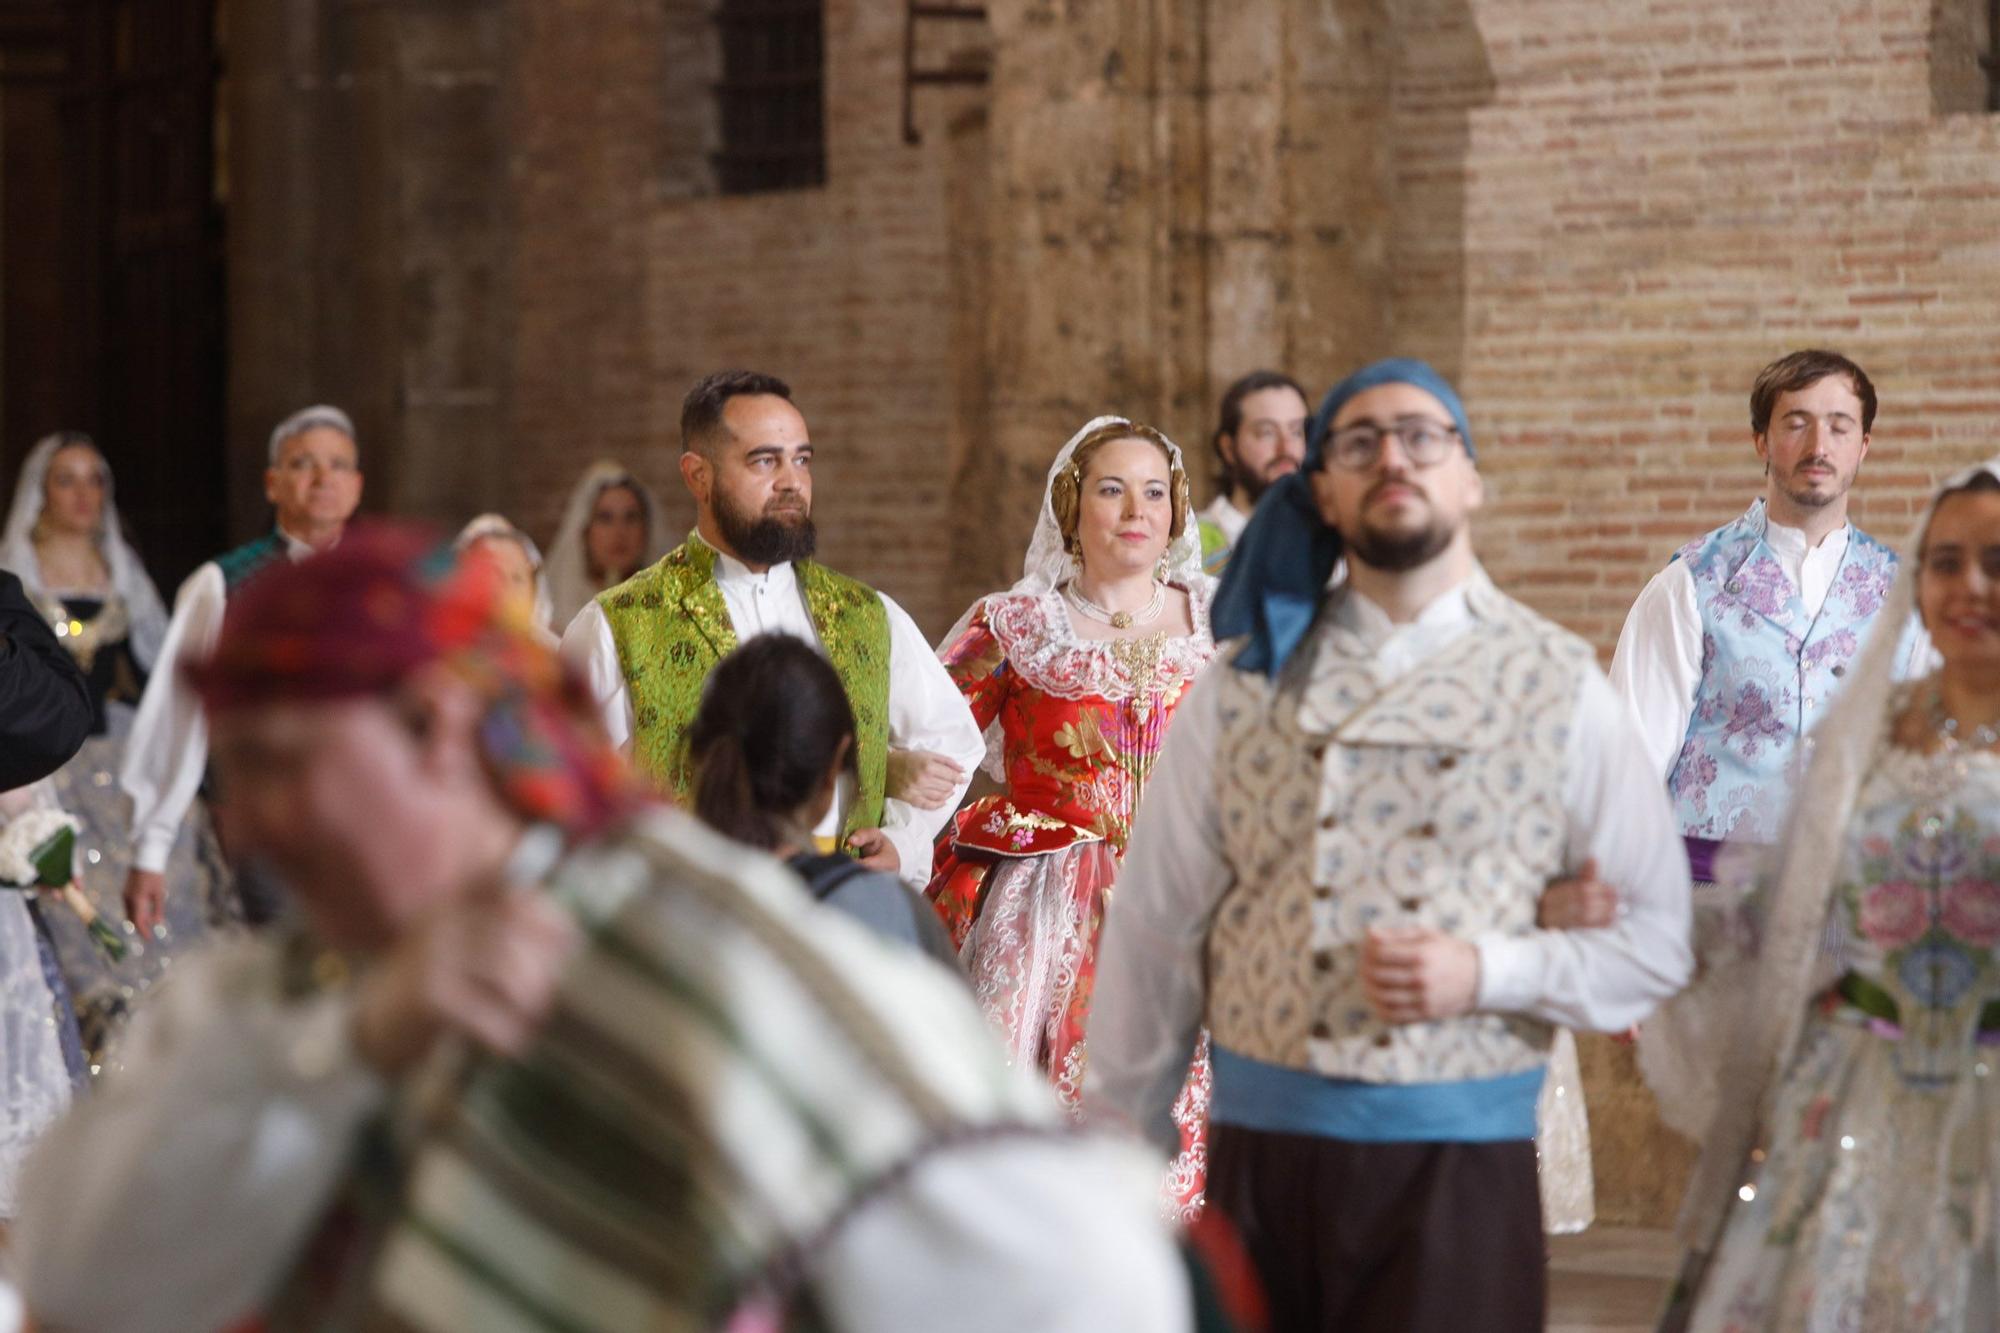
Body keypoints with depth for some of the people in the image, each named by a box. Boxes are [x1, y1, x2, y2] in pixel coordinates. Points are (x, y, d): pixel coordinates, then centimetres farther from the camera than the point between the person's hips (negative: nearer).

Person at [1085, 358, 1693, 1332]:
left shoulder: (1558, 691, 3)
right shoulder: (1247, 683, 5)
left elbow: (1659, 940, 3)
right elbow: (1156, 929, 7)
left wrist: (1484, 974, -12)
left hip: (1462, 1158, -1)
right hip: (1260, 1146, 1)